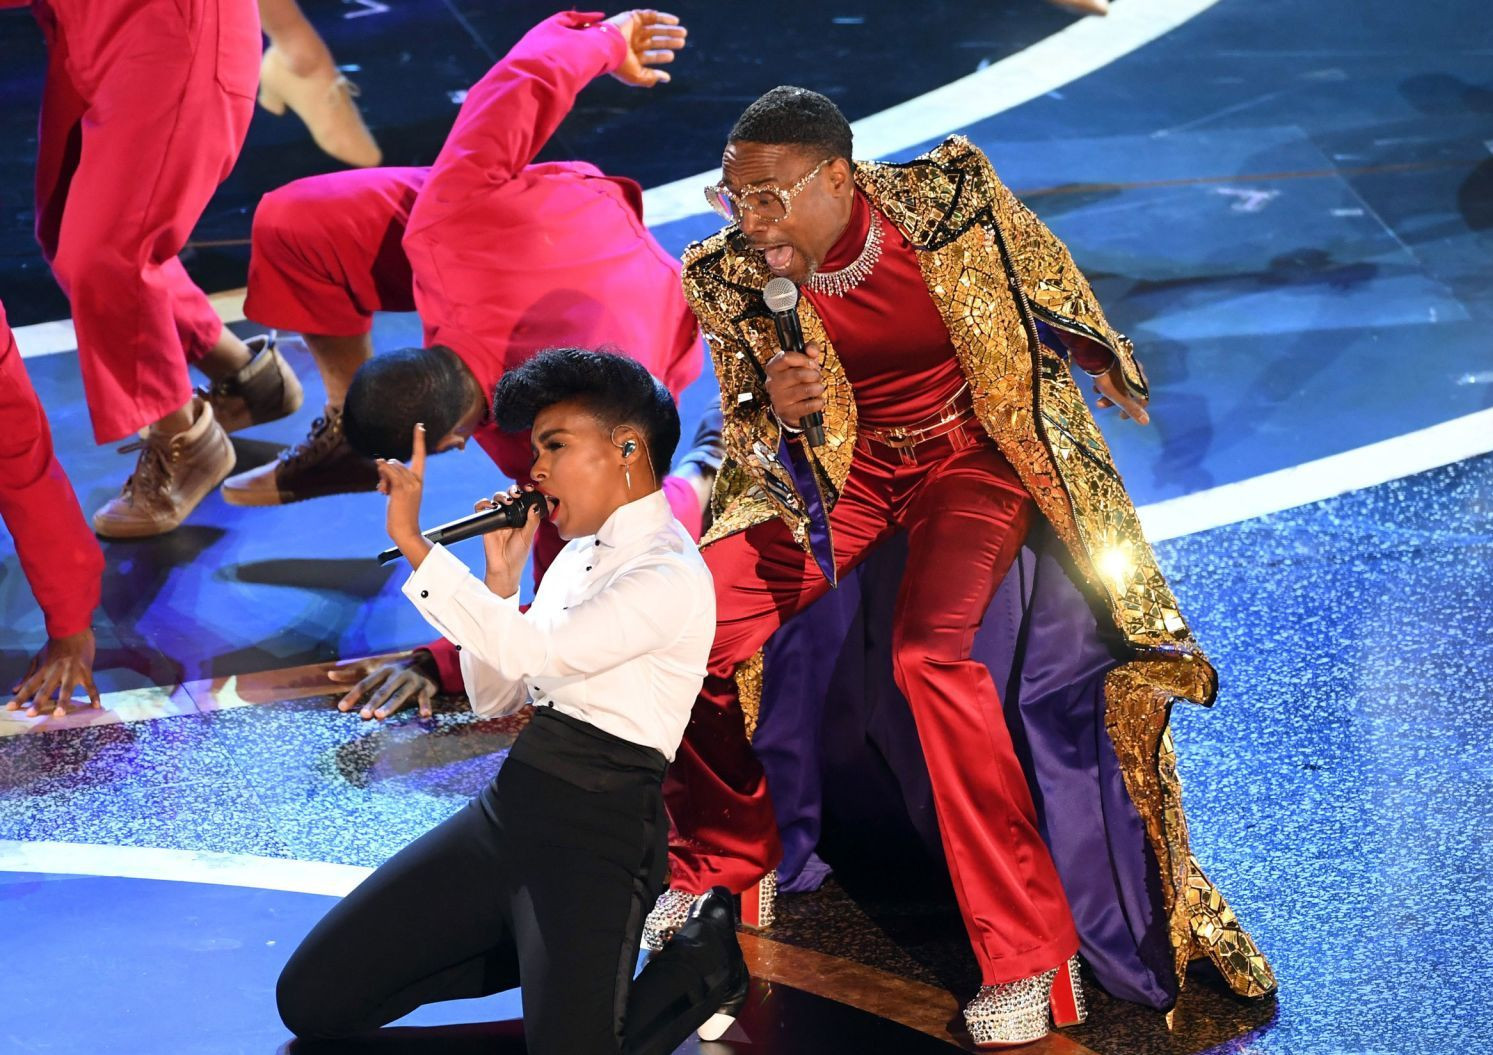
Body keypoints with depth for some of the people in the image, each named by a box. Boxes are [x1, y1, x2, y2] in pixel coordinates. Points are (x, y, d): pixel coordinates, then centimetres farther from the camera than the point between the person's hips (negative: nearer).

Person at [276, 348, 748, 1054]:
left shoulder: (670, 574, -12)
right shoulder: (581, 554, 16)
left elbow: (537, 652, -26)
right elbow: (495, 697, 18)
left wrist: (412, 542, -23)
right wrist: (500, 577, 4)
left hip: (595, 834, -8)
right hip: (508, 809, 8)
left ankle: (702, 959, 2)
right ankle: (537, 950, 13)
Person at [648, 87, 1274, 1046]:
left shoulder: (947, 196, -20)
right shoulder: (730, 278, -13)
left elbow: (1047, 280, 2)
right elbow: (750, 441, -3)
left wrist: (1112, 373, 18)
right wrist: (774, 410, -27)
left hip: (976, 451, -3)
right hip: (841, 465, 3)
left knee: (929, 651, -30)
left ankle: (1030, 956, -20)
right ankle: (721, 863, 15)